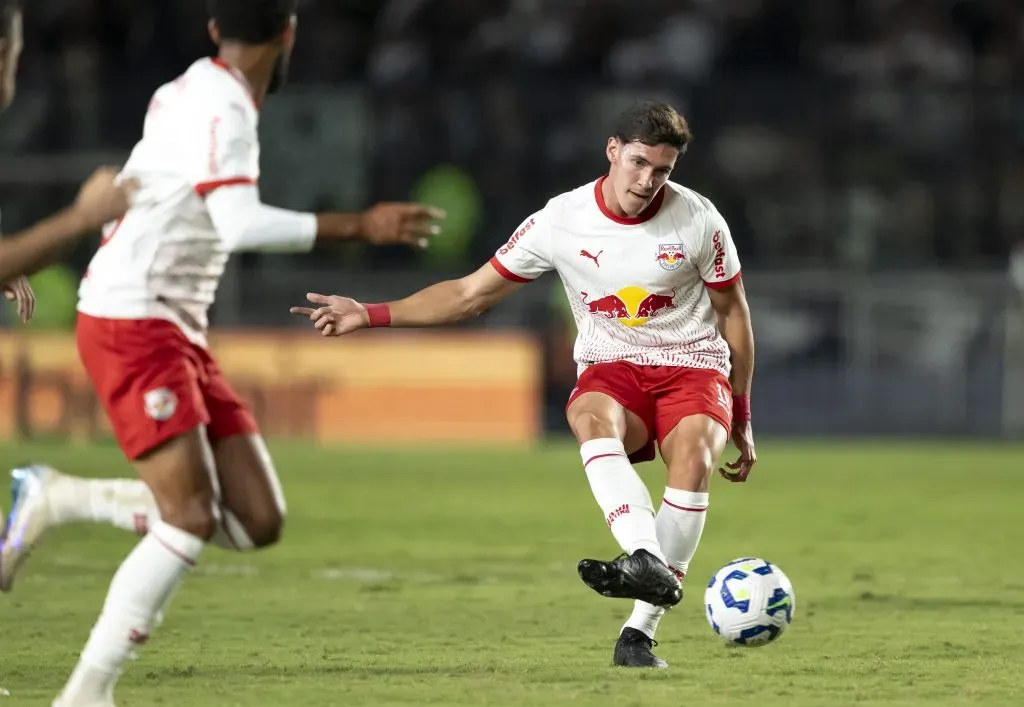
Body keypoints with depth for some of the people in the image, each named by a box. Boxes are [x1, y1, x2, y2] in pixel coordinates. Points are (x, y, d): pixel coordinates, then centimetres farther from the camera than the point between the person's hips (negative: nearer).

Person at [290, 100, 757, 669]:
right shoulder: (561, 222, -5)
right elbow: (471, 293, 4)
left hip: (694, 368, 0)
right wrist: (371, 315, -4)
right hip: (612, 370, 0)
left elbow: (733, 312, 9)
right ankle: (648, 564, -57)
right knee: (591, 418, -38)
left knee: (694, 457, -34)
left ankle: (640, 631, -32)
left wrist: (741, 418, 11)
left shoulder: (697, 220, -5)